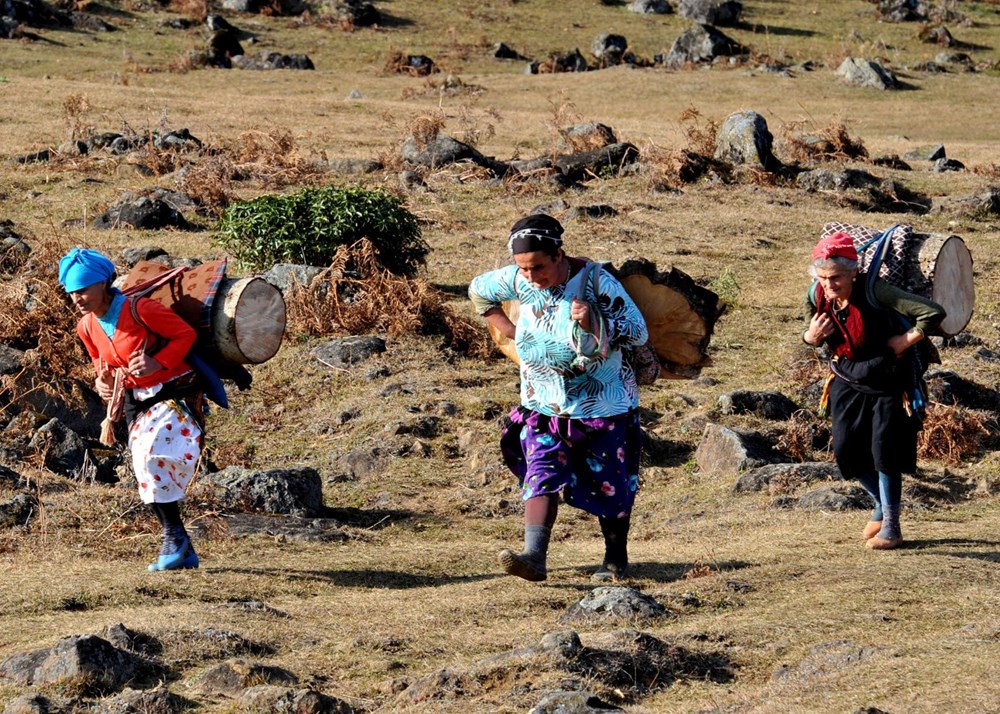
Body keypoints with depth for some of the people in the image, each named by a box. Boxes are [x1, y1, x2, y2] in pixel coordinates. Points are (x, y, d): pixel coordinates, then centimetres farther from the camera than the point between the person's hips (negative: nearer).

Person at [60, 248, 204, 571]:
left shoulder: (139, 310, -21)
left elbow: (186, 333, -13)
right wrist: (102, 382, -5)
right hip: (137, 401, 7)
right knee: (151, 474, 3)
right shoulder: (87, 327, 0)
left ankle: (175, 536, -13)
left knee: (154, 455, -28)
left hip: (176, 395, -7)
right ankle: (184, 552, 14)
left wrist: (157, 363, -24)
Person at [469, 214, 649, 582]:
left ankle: (616, 558, 23)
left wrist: (595, 323, -33)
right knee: (541, 475, -13)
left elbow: (638, 330, -18)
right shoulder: (518, 281, -7)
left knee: (609, 483, 6)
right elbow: (479, 290, 14)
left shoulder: (595, 281, -17)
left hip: (602, 404, -3)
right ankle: (534, 557, -25)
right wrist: (507, 329, 7)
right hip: (543, 406, 3)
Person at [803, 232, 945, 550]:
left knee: (885, 450, -9)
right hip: (848, 383, 6)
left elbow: (933, 313, -29)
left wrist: (904, 342, -20)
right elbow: (813, 336, 11)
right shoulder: (818, 297, -9)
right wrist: (812, 337, -13)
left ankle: (891, 527, 4)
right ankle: (882, 506, 29)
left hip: (887, 383, -6)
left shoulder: (875, 292, -27)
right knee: (847, 450, 3)